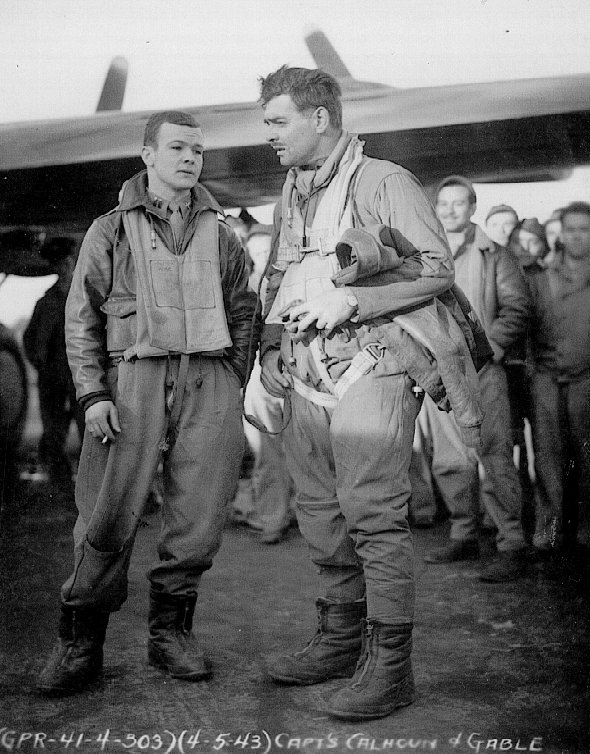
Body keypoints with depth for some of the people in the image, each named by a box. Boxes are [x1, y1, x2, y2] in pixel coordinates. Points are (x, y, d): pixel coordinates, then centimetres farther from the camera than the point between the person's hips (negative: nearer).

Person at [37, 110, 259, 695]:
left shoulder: (219, 234, 17)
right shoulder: (110, 230, 9)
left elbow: (244, 313, 19)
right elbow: (81, 317, 5)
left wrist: (232, 385, 9)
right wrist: (93, 393, -5)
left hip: (209, 381, 3)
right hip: (135, 377, -2)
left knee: (198, 519, 1)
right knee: (108, 519, -4)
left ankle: (170, 632, 17)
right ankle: (79, 641, 10)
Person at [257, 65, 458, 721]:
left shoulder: (384, 183, -4)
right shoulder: (291, 195, 20)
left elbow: (438, 272, -10)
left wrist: (350, 301, -16)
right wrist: (269, 347, 12)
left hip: (368, 369, -7)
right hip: (305, 378, 8)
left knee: (373, 515, -9)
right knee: (321, 514, 11)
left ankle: (389, 666, 1)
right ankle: (339, 641, 25)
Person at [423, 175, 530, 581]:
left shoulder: (493, 256, 5)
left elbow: (517, 308, -1)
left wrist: (487, 345, -14)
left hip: (481, 369, -5)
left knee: (495, 456, -11)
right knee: (449, 461, 9)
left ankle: (512, 546, -8)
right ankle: (464, 537, 22)